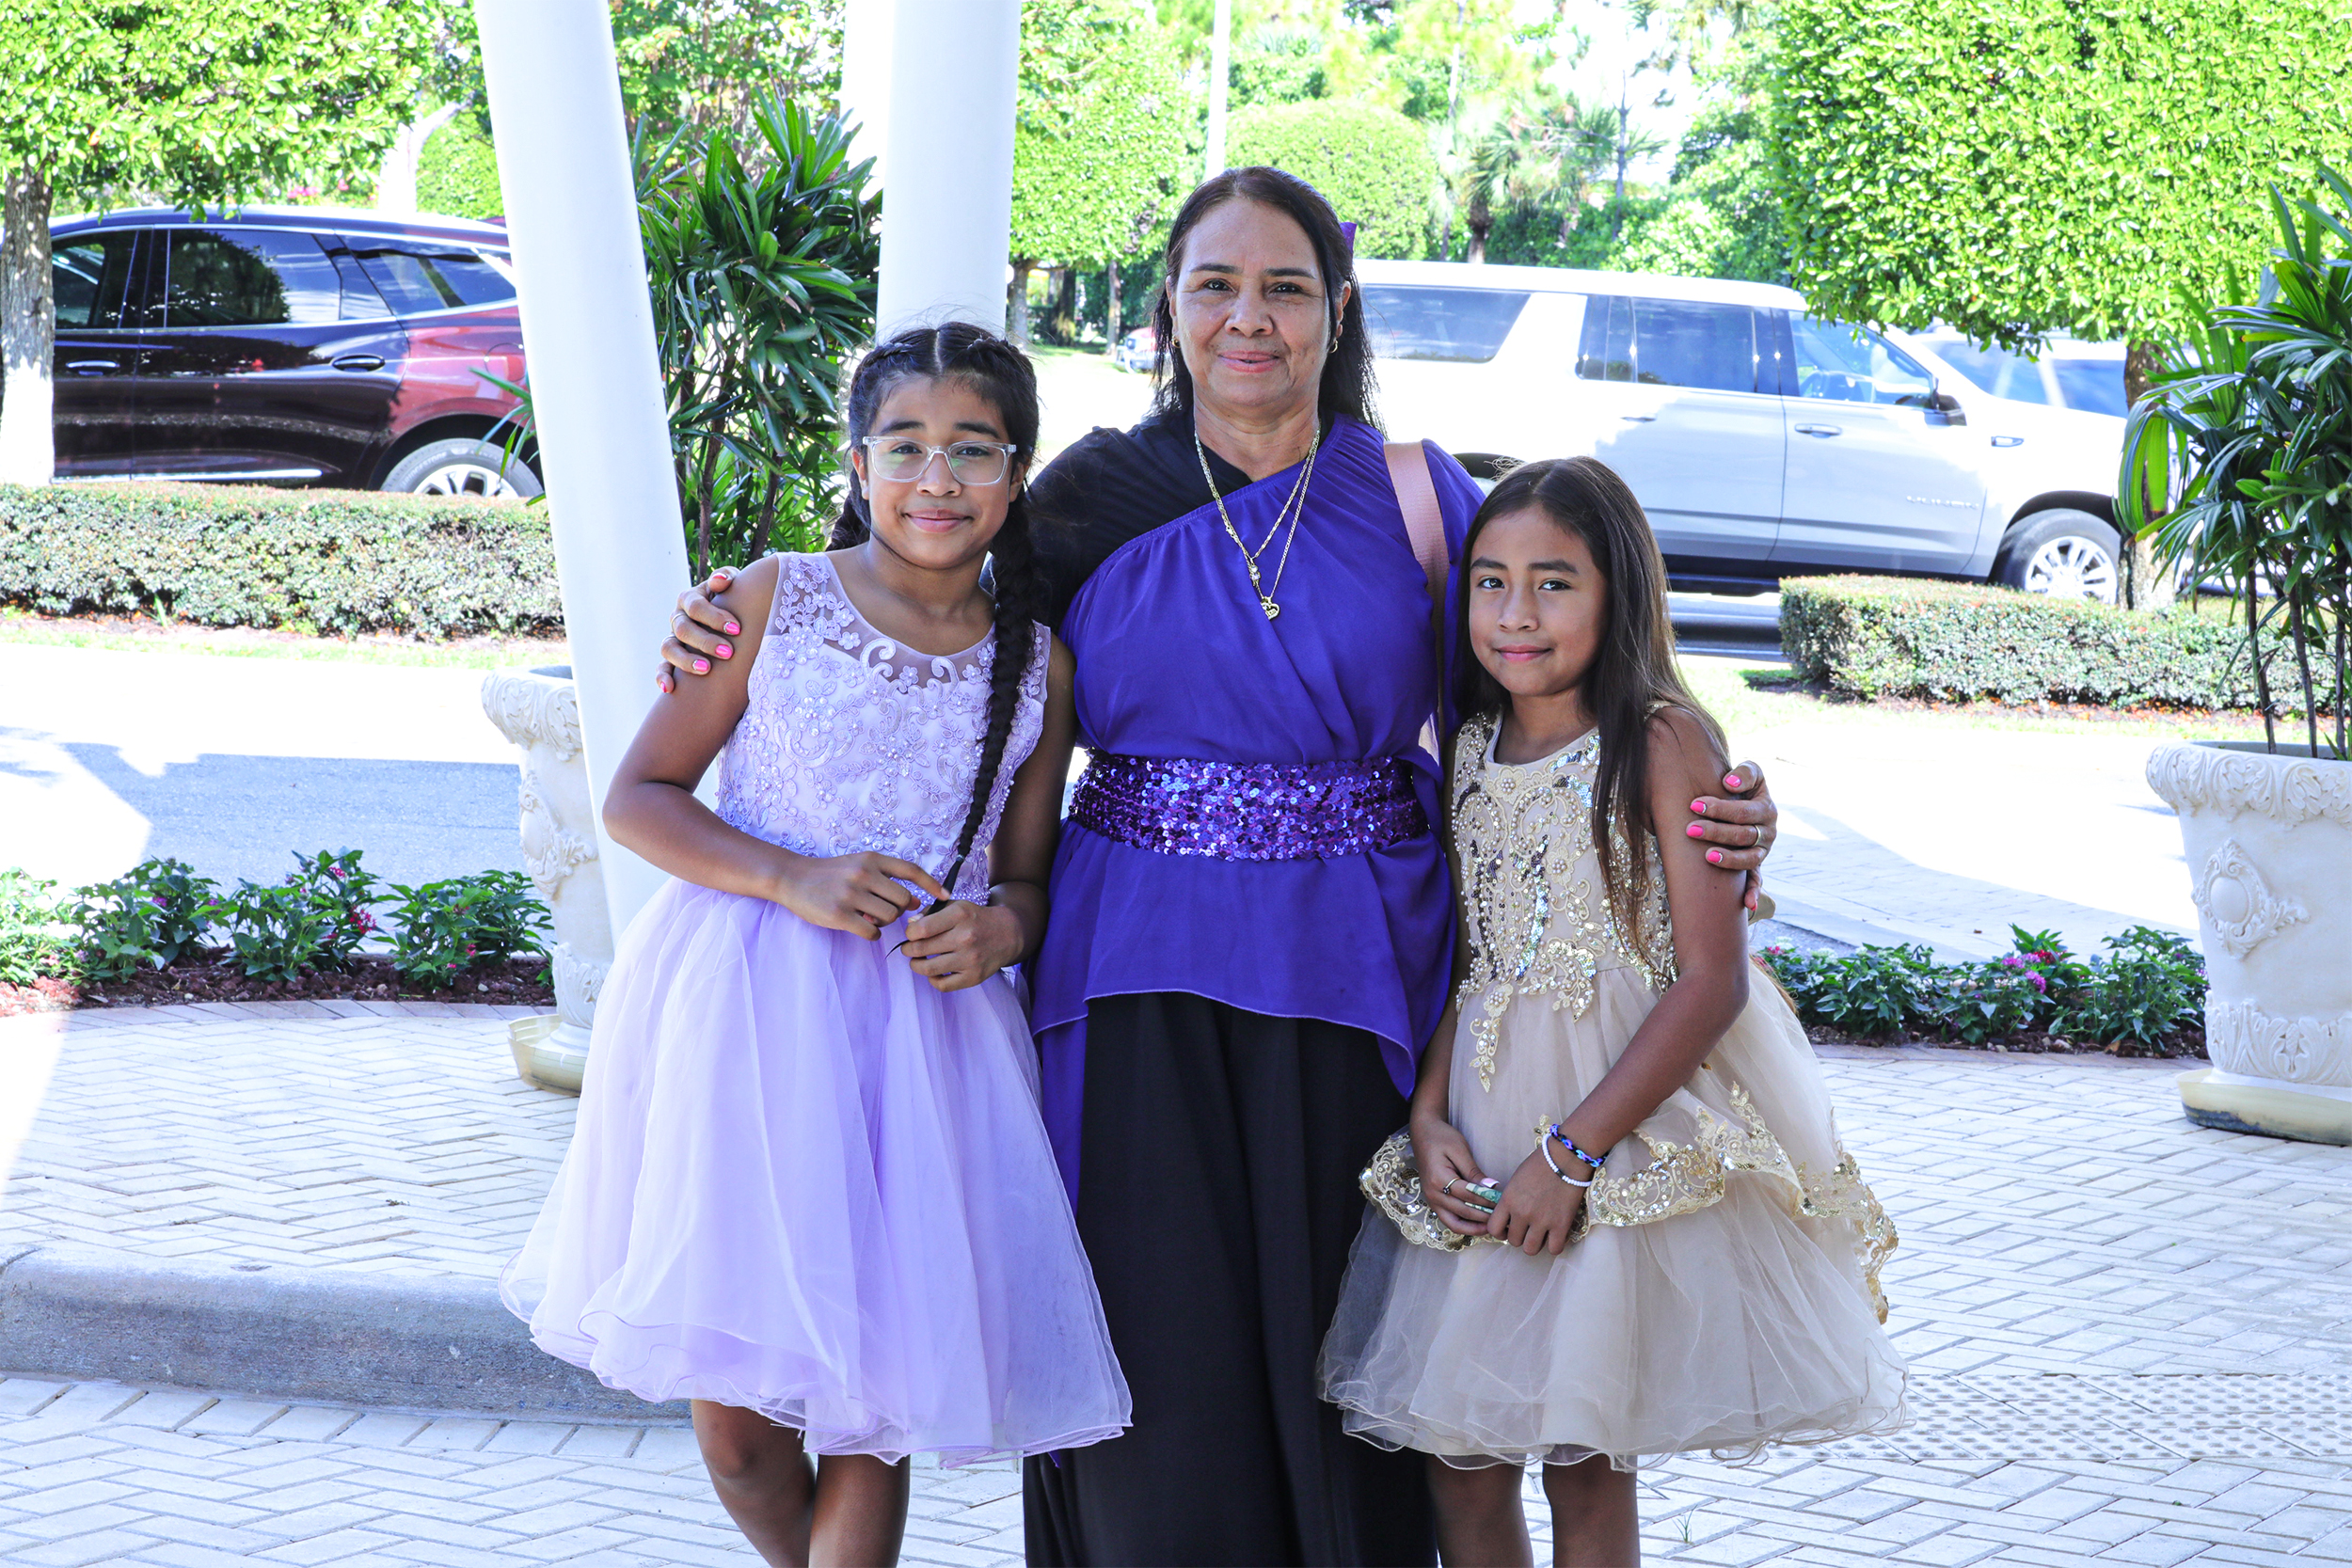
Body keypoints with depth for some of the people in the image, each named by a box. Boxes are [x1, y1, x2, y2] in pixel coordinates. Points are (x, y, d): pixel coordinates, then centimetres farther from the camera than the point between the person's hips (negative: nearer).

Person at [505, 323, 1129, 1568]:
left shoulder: (1039, 668, 6)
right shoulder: (772, 602, -1)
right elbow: (637, 799, 0)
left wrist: (999, 927, -9)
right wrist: (792, 879, -14)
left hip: (923, 1034, 2)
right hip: (739, 1016, -1)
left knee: (874, 1399, -1)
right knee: (734, 1407, 1)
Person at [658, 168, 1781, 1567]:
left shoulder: (1412, 494, 2)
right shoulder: (1094, 497, 3)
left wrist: (1705, 816, -9)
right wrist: (744, 638, 0)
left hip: (1353, 977, 0)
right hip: (1144, 989, 0)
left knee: (1335, 1348, 5)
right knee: (1168, 1354, 0)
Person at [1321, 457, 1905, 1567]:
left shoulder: (1663, 742, -10)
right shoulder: (1467, 748, 8)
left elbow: (1710, 983, -14)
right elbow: (1458, 958, 12)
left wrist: (1572, 1152, -17)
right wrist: (1429, 1117, -5)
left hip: (1629, 1126, -5)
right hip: (1482, 1129, 5)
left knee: (1585, 1458, 2)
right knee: (1457, 1450, 4)